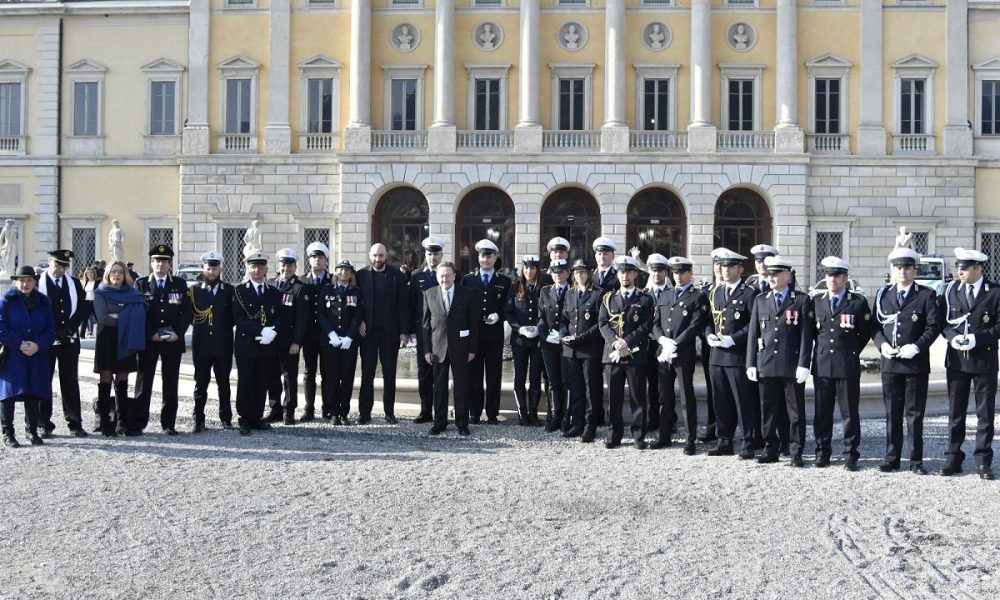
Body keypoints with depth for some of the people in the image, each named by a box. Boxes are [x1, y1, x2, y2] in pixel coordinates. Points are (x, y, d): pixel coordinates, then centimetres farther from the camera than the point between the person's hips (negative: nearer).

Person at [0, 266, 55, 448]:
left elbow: (51, 329, 4)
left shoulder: (42, 302, 7)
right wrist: (20, 344, -17)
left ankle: (32, 430, 20)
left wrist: (37, 345, -12)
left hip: (36, 357, 3)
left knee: (33, 394, 9)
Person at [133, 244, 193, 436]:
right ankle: (138, 423, 6)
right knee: (143, 382, 2)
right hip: (148, 341, -1)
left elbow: (187, 311, 4)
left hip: (173, 341, 1)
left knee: (170, 384, 3)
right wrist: (151, 334, -10)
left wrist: (178, 333, -9)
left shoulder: (180, 284, 8)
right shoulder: (141, 284, 6)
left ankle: (169, 423, 10)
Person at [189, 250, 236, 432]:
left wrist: (225, 329, -5)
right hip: (201, 345, 0)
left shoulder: (229, 290, 4)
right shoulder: (194, 291, 5)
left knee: (223, 383, 7)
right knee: (200, 383, 4)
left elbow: (235, 316, 4)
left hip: (223, 345, 0)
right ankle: (198, 420, 9)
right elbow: (188, 315, 3)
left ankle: (226, 418, 15)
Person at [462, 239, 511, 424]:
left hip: (494, 334, 0)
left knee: (494, 375, 2)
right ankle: (474, 412, 9)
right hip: (473, 333, 1)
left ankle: (492, 413, 8)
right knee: (474, 375, 2)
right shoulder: (468, 279, 10)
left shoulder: (504, 282, 8)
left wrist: (498, 315, -10)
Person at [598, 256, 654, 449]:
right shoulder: (608, 299, 13)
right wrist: (615, 342, -13)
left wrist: (627, 342, -16)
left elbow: (647, 325, -4)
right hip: (613, 353, 2)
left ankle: (639, 436, 7)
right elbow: (603, 324, 4)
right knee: (614, 396, 5)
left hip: (636, 354, -2)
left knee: (638, 396, 1)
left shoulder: (645, 299, 6)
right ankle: (615, 435, 12)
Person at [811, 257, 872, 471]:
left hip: (848, 365, -3)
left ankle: (851, 456, 6)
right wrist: (821, 351, 12)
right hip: (821, 364, 3)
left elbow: (866, 333, 5)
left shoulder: (858, 302, 0)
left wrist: (850, 353, 5)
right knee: (822, 412, 7)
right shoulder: (817, 302, 10)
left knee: (850, 412, 1)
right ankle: (822, 452, 16)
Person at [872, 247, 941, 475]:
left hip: (916, 363, -3)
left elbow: (934, 326, -5)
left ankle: (916, 461, 9)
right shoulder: (883, 295, 11)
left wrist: (917, 347, -17)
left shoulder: (927, 295, 2)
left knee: (915, 414, 2)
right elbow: (875, 326, 10)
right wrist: (882, 344, -8)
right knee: (892, 414, 8)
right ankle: (892, 459, 14)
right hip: (890, 363, 3)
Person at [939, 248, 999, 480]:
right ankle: (953, 459, 14)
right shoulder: (951, 290, 6)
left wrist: (977, 338, -19)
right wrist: (953, 337, -13)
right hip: (956, 360, 3)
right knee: (955, 413, 7)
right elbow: (943, 321, 7)